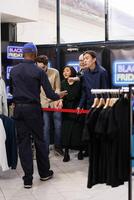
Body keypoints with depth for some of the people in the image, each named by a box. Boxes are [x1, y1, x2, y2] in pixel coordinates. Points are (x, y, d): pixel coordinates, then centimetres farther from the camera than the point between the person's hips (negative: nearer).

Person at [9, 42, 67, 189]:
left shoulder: (13, 71, 4)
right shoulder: (39, 71, -8)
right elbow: (49, 94, -8)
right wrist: (59, 96, 13)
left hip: (18, 109, 3)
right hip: (33, 108, -3)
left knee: (23, 142, 5)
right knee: (39, 141, 11)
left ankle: (27, 179, 7)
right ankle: (44, 173, 24)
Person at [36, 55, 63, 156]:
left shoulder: (55, 72, -6)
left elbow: (58, 89, -2)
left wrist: (59, 100, -15)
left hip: (55, 103, 1)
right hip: (43, 104, -1)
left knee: (58, 126, 6)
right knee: (46, 128, 0)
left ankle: (58, 147, 24)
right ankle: (46, 149, 12)